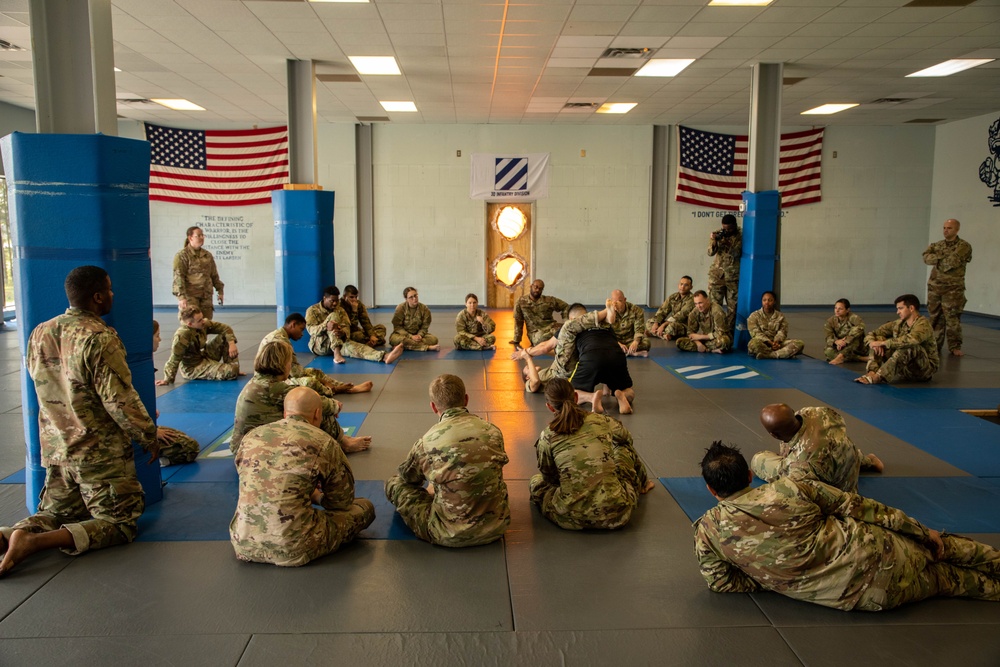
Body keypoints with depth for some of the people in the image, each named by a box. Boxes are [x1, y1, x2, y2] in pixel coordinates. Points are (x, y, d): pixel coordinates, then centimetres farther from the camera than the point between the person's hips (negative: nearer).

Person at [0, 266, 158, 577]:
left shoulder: (39, 334, 3)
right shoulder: (100, 338, -20)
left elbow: (43, 386, 15)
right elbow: (120, 399, -20)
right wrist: (149, 436, -7)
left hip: (55, 449, 7)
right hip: (101, 453, -7)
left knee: (54, 514, 23)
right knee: (120, 523, 3)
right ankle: (33, 542, -14)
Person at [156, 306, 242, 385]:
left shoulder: (203, 324, -8)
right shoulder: (182, 336, -31)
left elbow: (225, 328, 0)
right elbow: (174, 359, -29)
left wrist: (231, 343, -14)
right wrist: (167, 380, -26)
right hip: (192, 368, -9)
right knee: (231, 372, -27)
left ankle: (233, 367, 5)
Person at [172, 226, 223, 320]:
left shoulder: (208, 255, 14)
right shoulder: (182, 255, -5)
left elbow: (214, 275, 20)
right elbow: (178, 277, -11)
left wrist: (220, 291, 16)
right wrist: (181, 296, -19)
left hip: (206, 296, 6)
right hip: (190, 296, -6)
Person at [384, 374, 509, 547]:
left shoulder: (428, 442, -13)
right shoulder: (493, 431, -3)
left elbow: (407, 476, 9)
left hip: (451, 536, -4)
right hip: (496, 527, 4)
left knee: (394, 483, 13)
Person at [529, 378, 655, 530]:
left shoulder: (546, 437, -2)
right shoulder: (602, 421, 3)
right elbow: (626, 437, 27)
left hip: (572, 518, -1)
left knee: (536, 482, 28)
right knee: (624, 448, 25)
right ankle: (642, 483, 56)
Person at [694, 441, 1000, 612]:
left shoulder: (708, 530, -9)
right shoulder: (789, 489, -8)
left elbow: (722, 582, -1)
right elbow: (855, 506, -1)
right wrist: (922, 530, 8)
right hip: (875, 556, -1)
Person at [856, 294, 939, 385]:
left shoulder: (923, 324, -17)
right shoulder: (898, 324, 2)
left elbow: (911, 340, -39)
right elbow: (871, 334, 3)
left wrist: (883, 343, -34)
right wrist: (873, 343, -20)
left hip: (925, 369, -7)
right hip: (906, 367, 7)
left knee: (908, 346, -35)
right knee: (879, 338, -4)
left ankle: (878, 377, -39)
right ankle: (873, 372, -27)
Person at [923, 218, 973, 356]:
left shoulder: (964, 246, -2)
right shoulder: (936, 245, 12)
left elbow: (954, 262, -18)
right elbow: (926, 257, -7)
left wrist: (938, 259, -5)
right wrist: (944, 258, -15)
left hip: (953, 288, -4)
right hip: (934, 286, 4)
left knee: (952, 318, -7)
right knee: (935, 317, 8)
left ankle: (955, 347, 0)